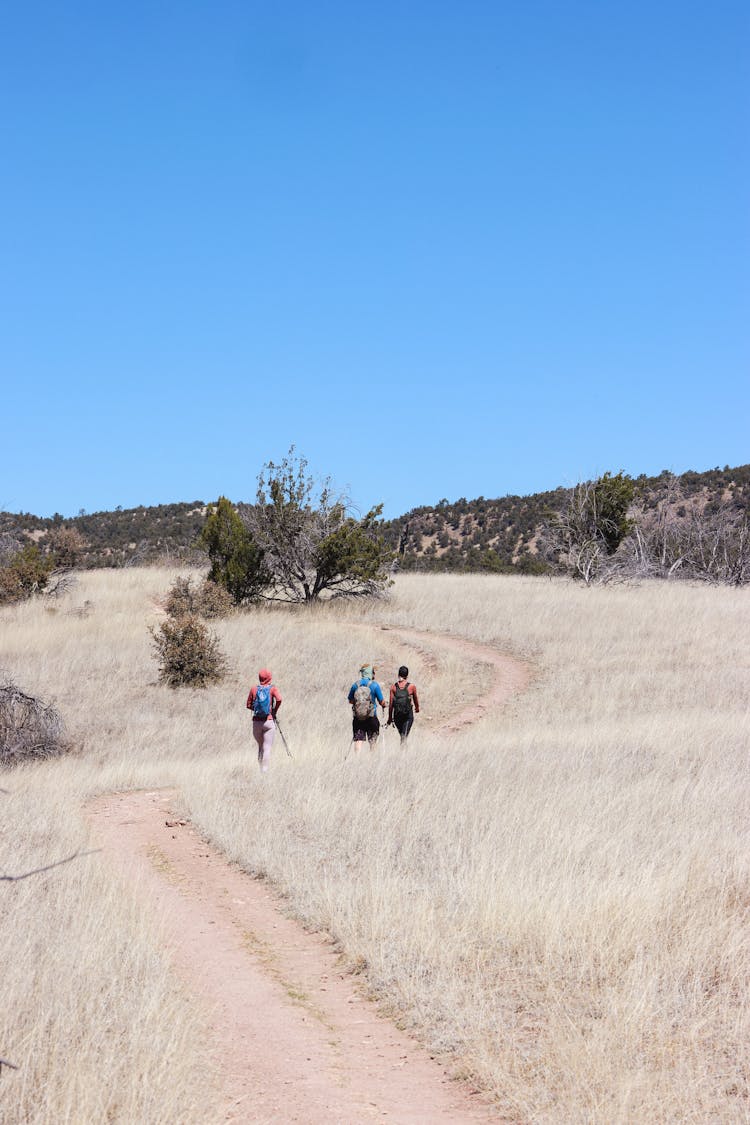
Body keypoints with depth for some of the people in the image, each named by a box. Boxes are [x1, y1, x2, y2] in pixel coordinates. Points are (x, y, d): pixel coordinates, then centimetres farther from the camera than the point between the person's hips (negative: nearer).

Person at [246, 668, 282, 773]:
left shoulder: (254, 689, 6)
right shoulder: (273, 688, -1)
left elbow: (249, 705, 7)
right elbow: (279, 699, -18)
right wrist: (275, 711, -3)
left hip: (256, 722, 3)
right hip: (269, 721, -3)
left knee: (260, 746, 17)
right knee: (267, 747, -3)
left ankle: (260, 768, 13)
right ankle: (264, 770, -13)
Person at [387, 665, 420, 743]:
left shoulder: (394, 687, 1)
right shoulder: (411, 686, -4)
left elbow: (391, 704, 1)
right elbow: (415, 699, 12)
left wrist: (390, 718, 9)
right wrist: (417, 708, 33)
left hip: (397, 715, 3)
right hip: (408, 715, -3)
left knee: (402, 736, 19)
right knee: (404, 736, -8)